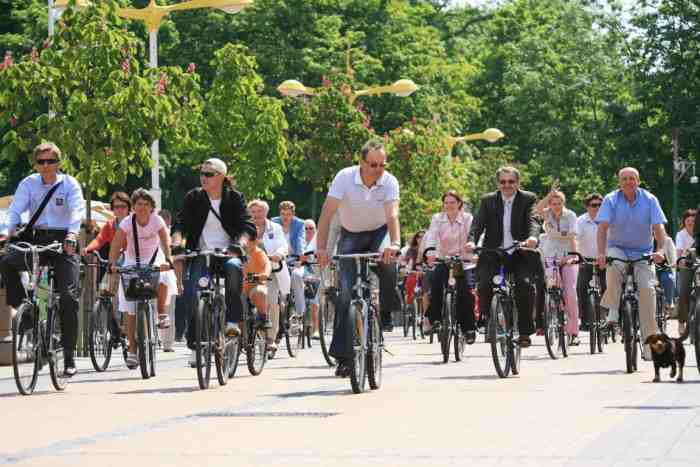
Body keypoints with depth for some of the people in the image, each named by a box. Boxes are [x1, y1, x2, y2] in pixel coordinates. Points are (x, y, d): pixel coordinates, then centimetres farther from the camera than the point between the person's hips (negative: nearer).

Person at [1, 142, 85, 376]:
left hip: (63, 242, -2)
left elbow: (77, 210, -19)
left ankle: (69, 357, -4)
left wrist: (72, 233, -39)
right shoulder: (28, 184, 2)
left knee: (69, 297, -11)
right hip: (36, 241, 2)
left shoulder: (69, 184, -4)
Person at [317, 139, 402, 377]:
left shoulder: (390, 181, -19)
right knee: (346, 292, -10)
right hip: (351, 235, 0)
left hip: (379, 232, 0)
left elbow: (392, 215, -31)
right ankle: (343, 355, -6)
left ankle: (386, 309, -8)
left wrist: (395, 243, -50)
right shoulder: (345, 178, -22)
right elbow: (327, 213, -27)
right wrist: (321, 248, -38)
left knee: (387, 261, -35)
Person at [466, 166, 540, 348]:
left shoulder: (528, 199, 4)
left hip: (520, 254, -1)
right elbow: (478, 223, -4)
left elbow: (533, 220, -12)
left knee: (524, 284, -23)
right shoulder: (488, 200, 9)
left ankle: (525, 331, -12)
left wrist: (533, 237, -34)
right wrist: (471, 241, -24)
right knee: (484, 283, -22)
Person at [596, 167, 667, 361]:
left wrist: (660, 250, -32)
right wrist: (601, 253, -33)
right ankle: (613, 309, -17)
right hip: (618, 248, -1)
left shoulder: (649, 200, -7)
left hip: (643, 252, 1)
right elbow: (603, 227, -18)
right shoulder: (611, 200, -9)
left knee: (647, 289, -16)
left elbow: (658, 227, -15)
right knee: (612, 265, -36)